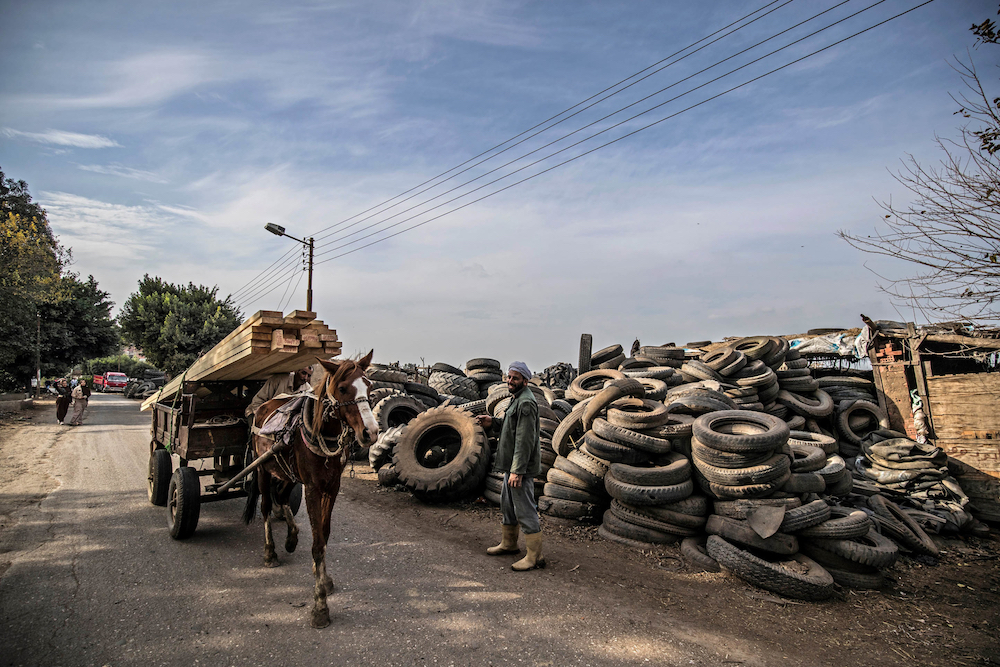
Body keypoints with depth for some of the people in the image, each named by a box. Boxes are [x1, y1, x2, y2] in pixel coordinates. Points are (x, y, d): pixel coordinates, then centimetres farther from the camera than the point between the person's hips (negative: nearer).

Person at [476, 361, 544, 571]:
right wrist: (493, 422, 8)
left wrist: (517, 470, -25)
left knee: (524, 510, -5)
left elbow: (525, 439, -24)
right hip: (512, 465, 11)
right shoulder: (517, 398, 14)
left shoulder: (526, 403, -19)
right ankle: (508, 543, 38)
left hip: (522, 467, -11)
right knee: (507, 505, 22)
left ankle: (535, 556, 4)